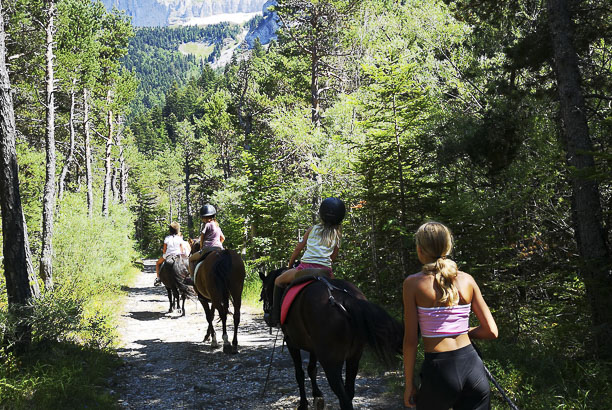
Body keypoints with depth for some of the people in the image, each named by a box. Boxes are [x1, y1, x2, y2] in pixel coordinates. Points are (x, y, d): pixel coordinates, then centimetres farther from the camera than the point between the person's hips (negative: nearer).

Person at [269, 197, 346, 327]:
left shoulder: (313, 229, 10)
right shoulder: (337, 235, 12)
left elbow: (298, 249, 15)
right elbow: (333, 257, 14)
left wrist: (290, 266, 29)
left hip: (306, 267, -2)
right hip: (325, 270, 2)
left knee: (278, 281, 20)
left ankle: (275, 315, 12)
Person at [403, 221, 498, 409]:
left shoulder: (413, 283, -5)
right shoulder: (467, 280, 4)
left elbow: (410, 340, -6)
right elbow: (491, 331, 4)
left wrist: (409, 384, 2)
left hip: (439, 371, -3)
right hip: (472, 367, 3)